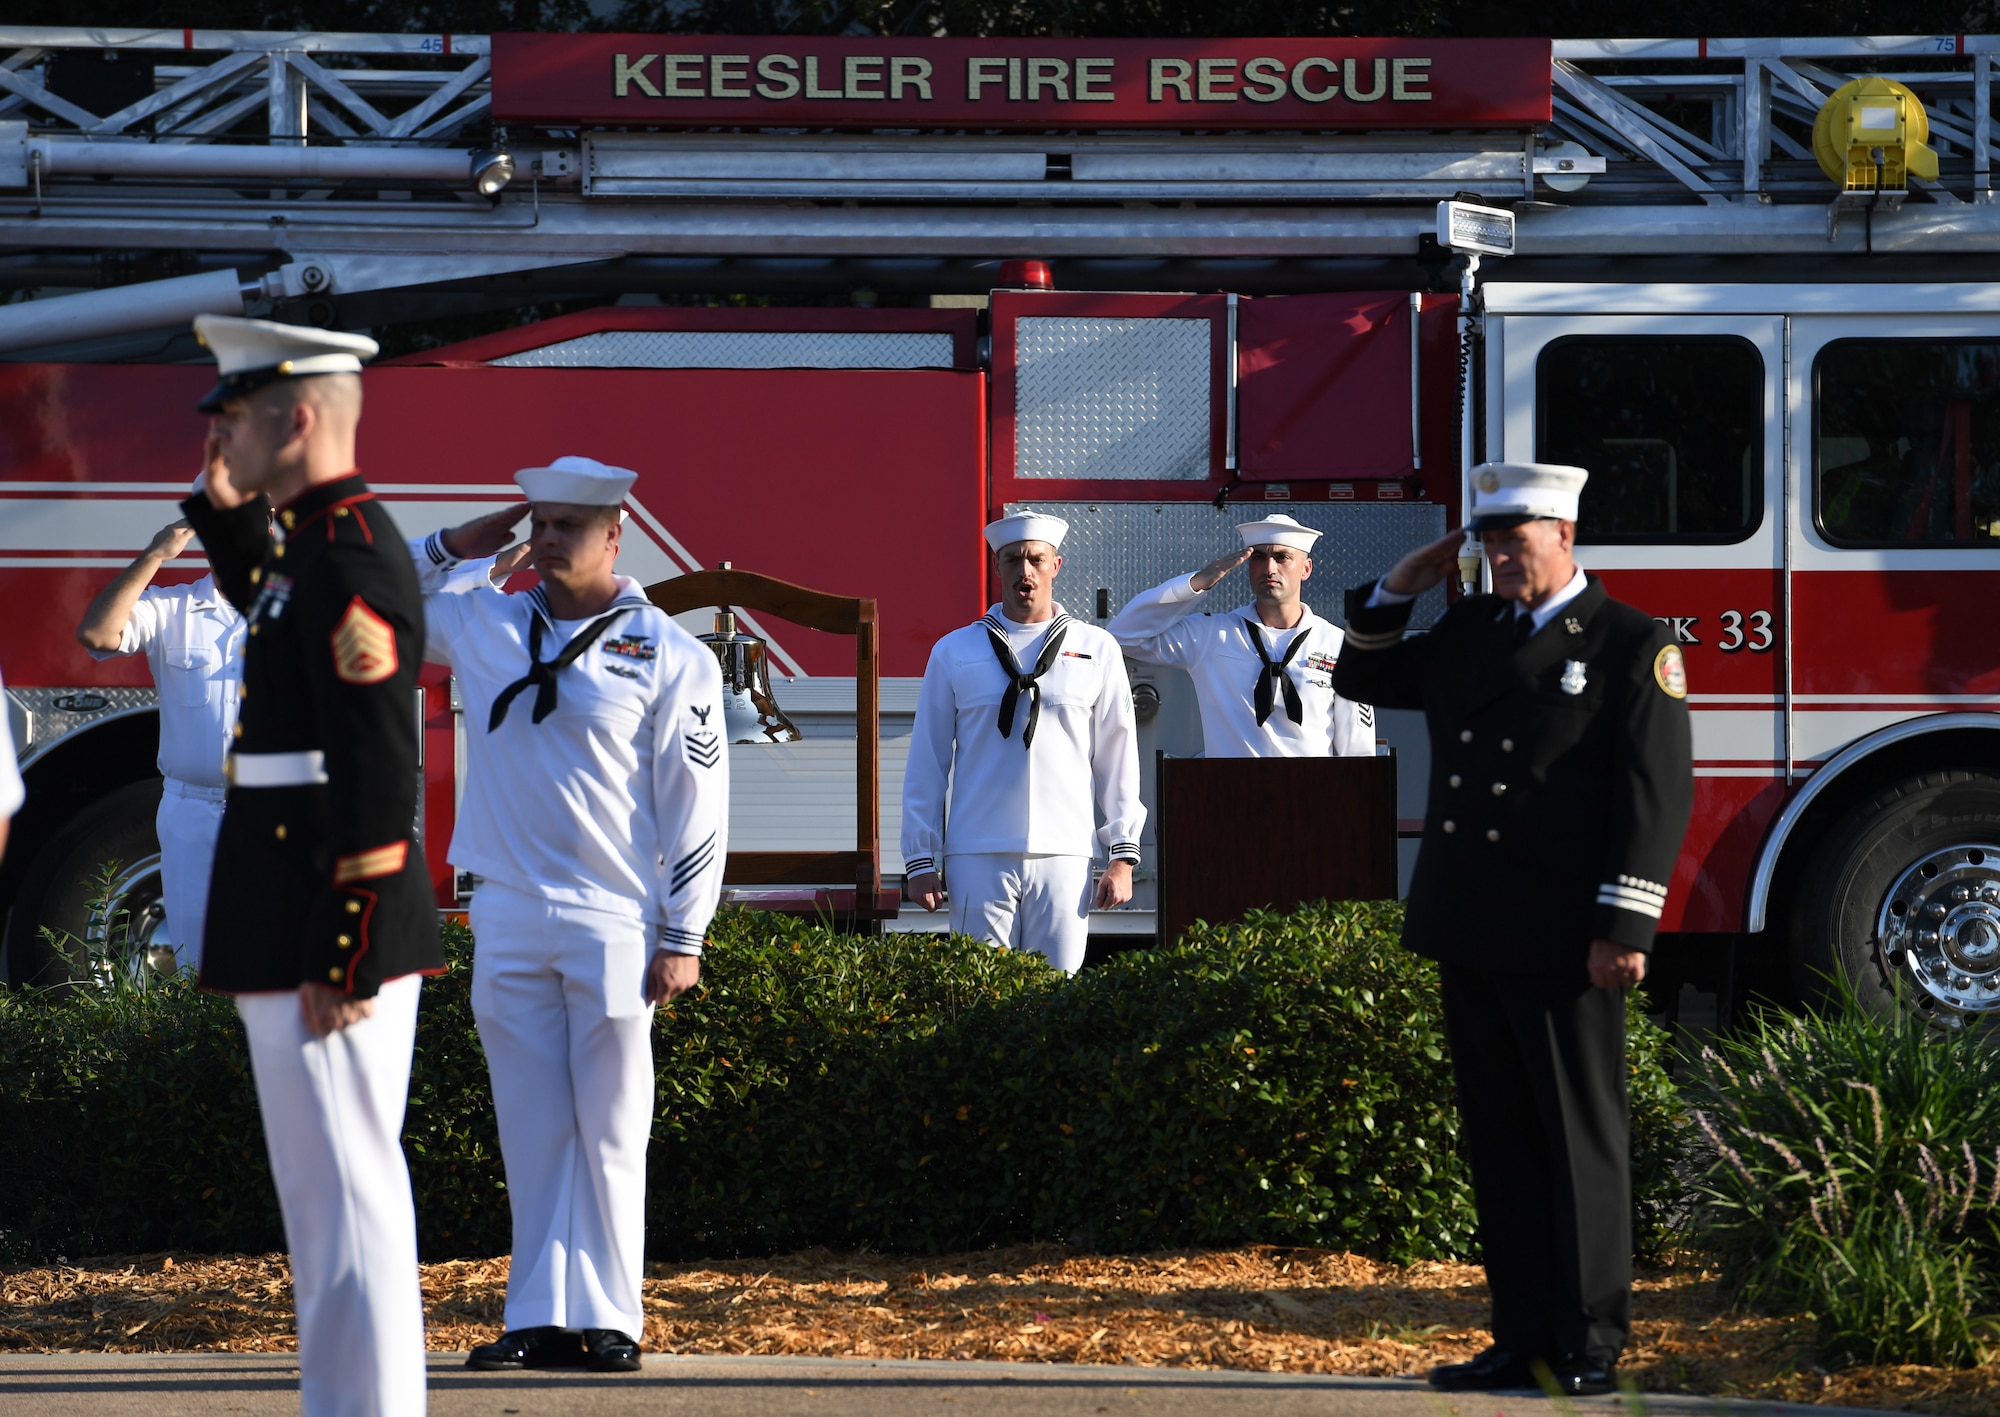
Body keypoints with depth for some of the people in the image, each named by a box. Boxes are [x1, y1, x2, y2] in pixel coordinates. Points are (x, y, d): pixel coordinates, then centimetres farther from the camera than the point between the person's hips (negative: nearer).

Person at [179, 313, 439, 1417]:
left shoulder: (350, 557, -18)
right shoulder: (320, 540, 12)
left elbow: (376, 777, -23)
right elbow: (268, 603, 39)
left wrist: (338, 963, -23)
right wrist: (224, 504, 22)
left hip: (331, 935, -10)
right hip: (306, 931, 10)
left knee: (344, 1193, -7)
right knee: (337, 1189, 15)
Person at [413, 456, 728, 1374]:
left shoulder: (668, 658, -2)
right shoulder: (482, 624, 10)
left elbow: (695, 809, -3)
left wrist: (681, 940, -7)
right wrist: (459, 544, 10)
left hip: (613, 926, -4)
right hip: (509, 921, 4)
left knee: (611, 1135, 0)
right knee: (531, 1132, 5)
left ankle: (608, 1322, 4)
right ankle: (540, 1318, 7)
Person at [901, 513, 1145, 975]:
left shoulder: (1096, 651, 9)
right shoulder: (954, 653, 8)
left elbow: (1118, 759, 10)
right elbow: (925, 764, 10)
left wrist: (1123, 855, 4)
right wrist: (920, 861, 5)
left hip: (1063, 856, 0)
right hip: (978, 861, 0)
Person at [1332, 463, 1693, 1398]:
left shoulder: (1631, 647, -6)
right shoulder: (1467, 631, 13)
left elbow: (1656, 794, -11)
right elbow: (1362, 680, 27)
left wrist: (1624, 929, -16)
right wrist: (1396, 592, 10)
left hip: (1563, 949, -6)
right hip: (1471, 936, 6)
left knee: (1581, 1141, 1)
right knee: (1500, 1144, 9)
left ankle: (1589, 1343, 7)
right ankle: (1524, 1338, 14)